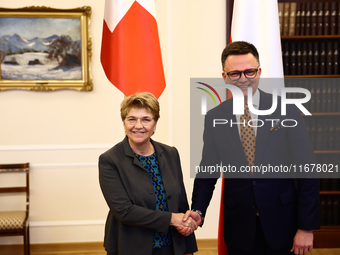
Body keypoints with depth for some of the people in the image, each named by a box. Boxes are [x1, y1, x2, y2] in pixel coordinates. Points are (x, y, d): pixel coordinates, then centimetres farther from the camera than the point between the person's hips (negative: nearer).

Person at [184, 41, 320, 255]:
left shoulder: (287, 111, -7)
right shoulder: (214, 118, -1)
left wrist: (307, 228, -8)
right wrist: (198, 211, -11)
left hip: (282, 224, -1)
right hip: (239, 227, 1)